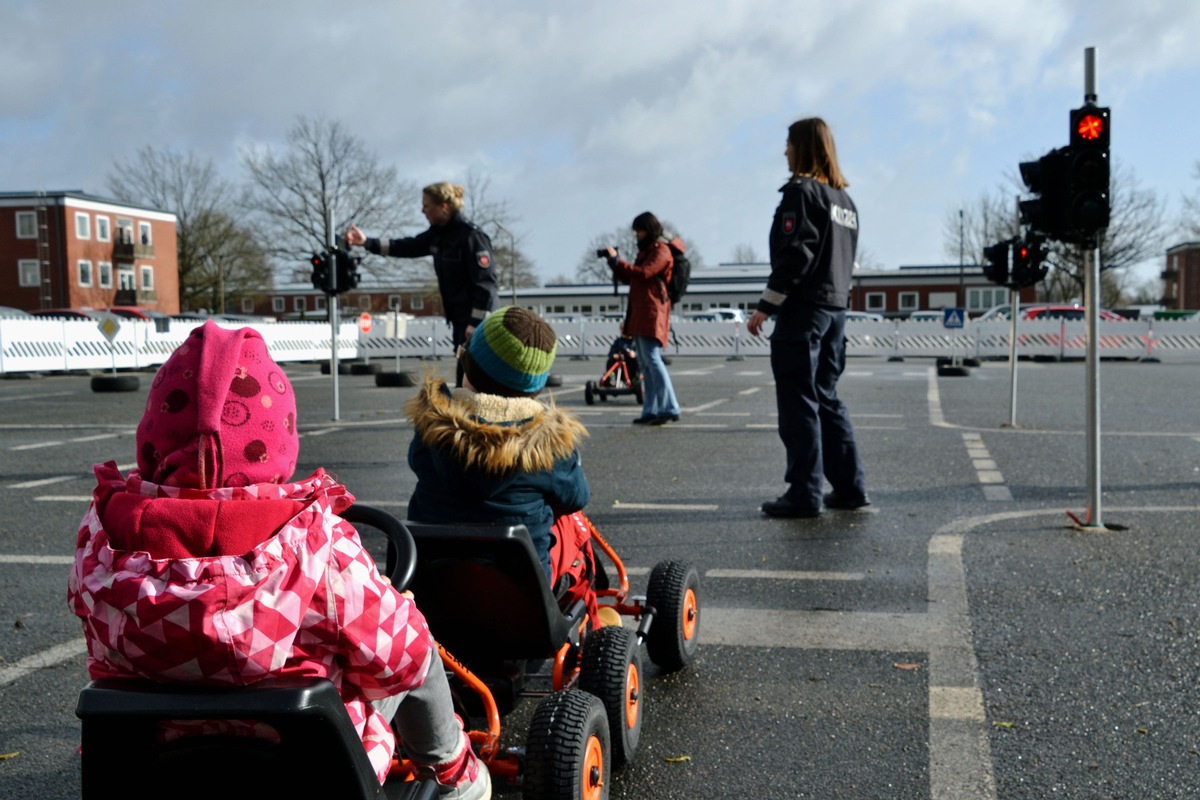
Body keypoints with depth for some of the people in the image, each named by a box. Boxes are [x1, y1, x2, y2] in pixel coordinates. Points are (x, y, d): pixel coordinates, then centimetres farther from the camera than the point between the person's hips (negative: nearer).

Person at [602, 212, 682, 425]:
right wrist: (614, 262, 10)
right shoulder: (646, 250, 24)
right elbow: (629, 278, 24)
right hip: (639, 313, 10)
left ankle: (670, 409, -14)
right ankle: (651, 411, 9)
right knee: (645, 363, 8)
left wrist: (616, 260, -13)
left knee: (652, 359, -14)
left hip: (651, 313, -10)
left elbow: (642, 273, -19)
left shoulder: (661, 251, -5)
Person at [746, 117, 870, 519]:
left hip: (803, 308, -8)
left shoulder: (801, 191, -9)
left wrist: (765, 306, -14)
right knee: (826, 398, 14)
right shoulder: (845, 199, 17)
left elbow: (794, 255, -17)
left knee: (799, 402, -5)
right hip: (836, 308, 9)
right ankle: (849, 486, 15)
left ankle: (805, 494, -4)